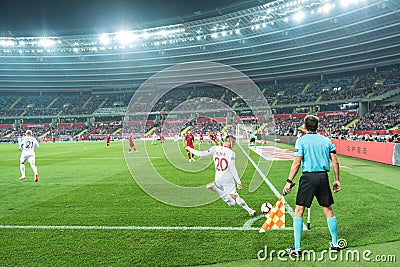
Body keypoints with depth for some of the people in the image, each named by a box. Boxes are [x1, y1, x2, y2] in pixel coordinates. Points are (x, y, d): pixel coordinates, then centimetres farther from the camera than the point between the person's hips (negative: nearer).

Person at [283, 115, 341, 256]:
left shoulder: (301, 140, -2)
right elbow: (335, 162, 6)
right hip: (323, 177, 4)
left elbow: (297, 163, -9)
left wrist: (289, 181, -6)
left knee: (299, 210, 3)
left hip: (308, 177, -4)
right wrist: (337, 180, 15)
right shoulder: (327, 140, 10)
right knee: (328, 210, 15)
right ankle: (335, 243, 26)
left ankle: (296, 247, 2)